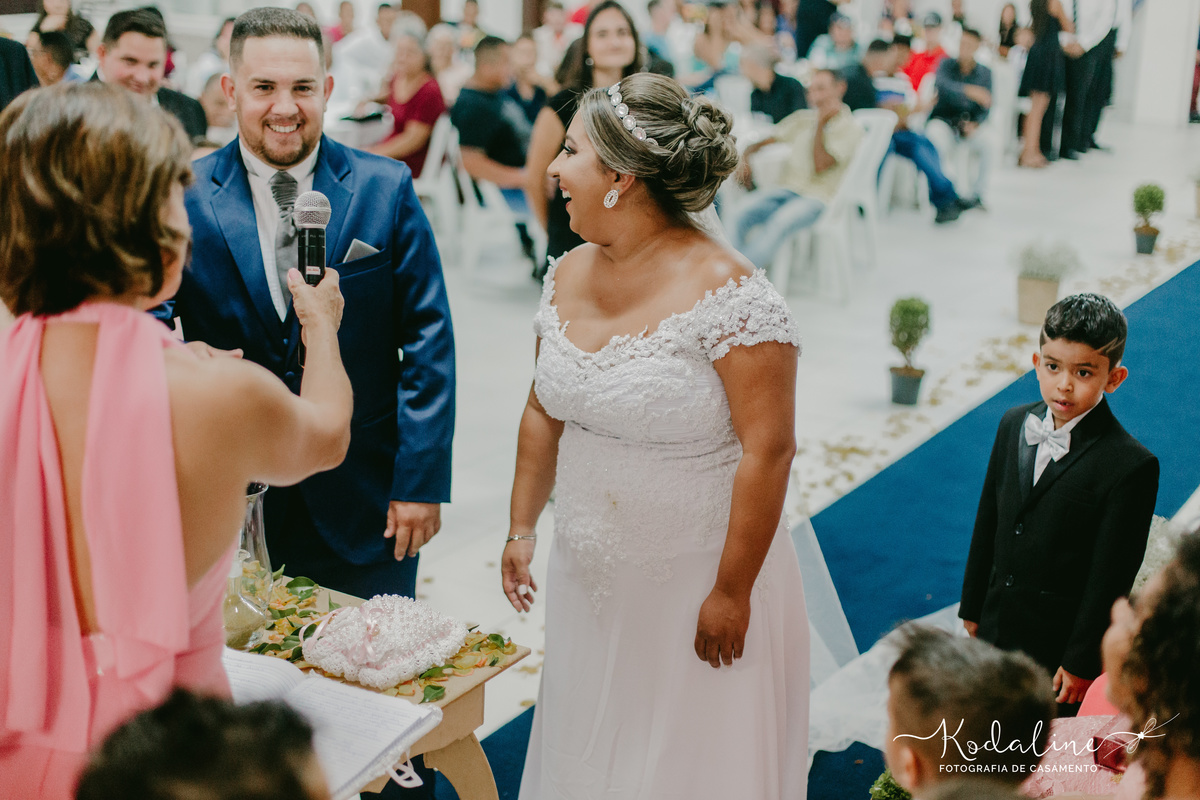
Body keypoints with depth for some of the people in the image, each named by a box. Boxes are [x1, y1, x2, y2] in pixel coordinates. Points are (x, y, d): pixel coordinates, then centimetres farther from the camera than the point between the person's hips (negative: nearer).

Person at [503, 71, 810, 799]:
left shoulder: (729, 294, -20)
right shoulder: (569, 278, 2)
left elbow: (769, 451, -20)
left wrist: (732, 592, -18)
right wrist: (523, 528, 14)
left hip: (696, 584, -6)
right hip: (589, 580, 6)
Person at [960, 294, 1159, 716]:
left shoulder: (1131, 466, -20)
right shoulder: (1015, 424, 0)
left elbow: (1110, 580, -17)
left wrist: (1081, 664, -13)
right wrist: (973, 608, 13)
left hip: (1061, 648, -6)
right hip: (998, 633, 6)